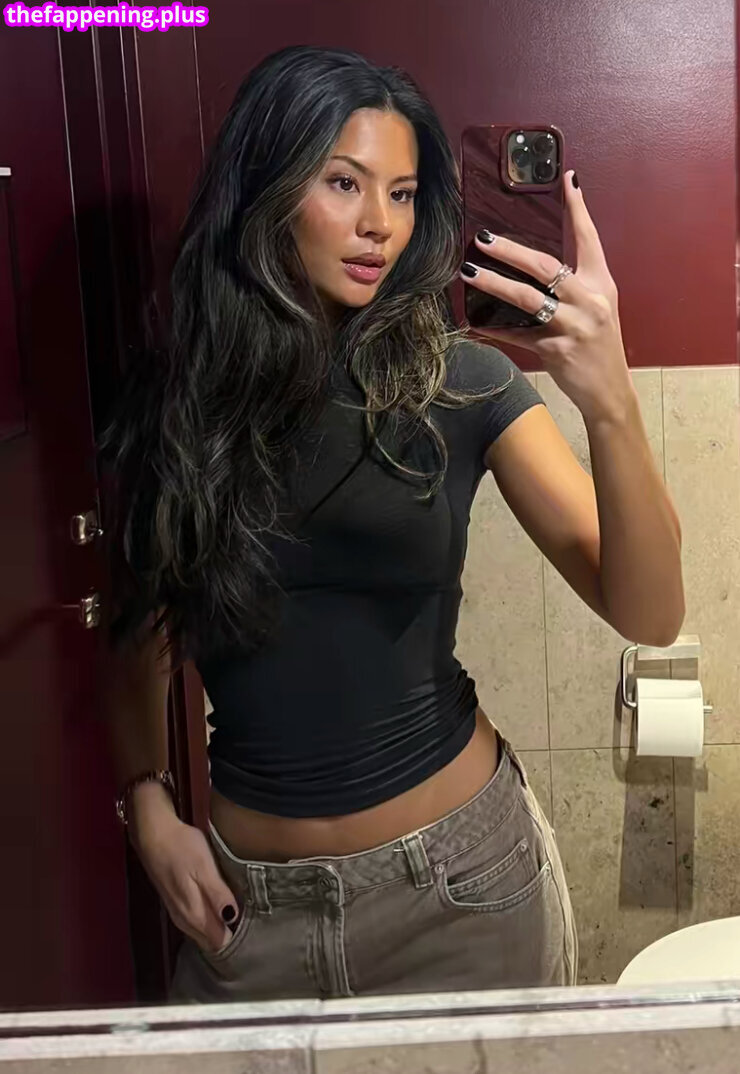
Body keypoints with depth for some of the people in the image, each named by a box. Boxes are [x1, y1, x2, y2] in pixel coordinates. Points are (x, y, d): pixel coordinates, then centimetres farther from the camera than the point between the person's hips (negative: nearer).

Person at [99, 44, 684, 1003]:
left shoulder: (459, 383, -10)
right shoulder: (172, 399, -5)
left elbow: (650, 615, -17)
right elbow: (139, 635, 7)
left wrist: (609, 405, -32)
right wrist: (147, 805, -5)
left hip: (459, 877, 0)